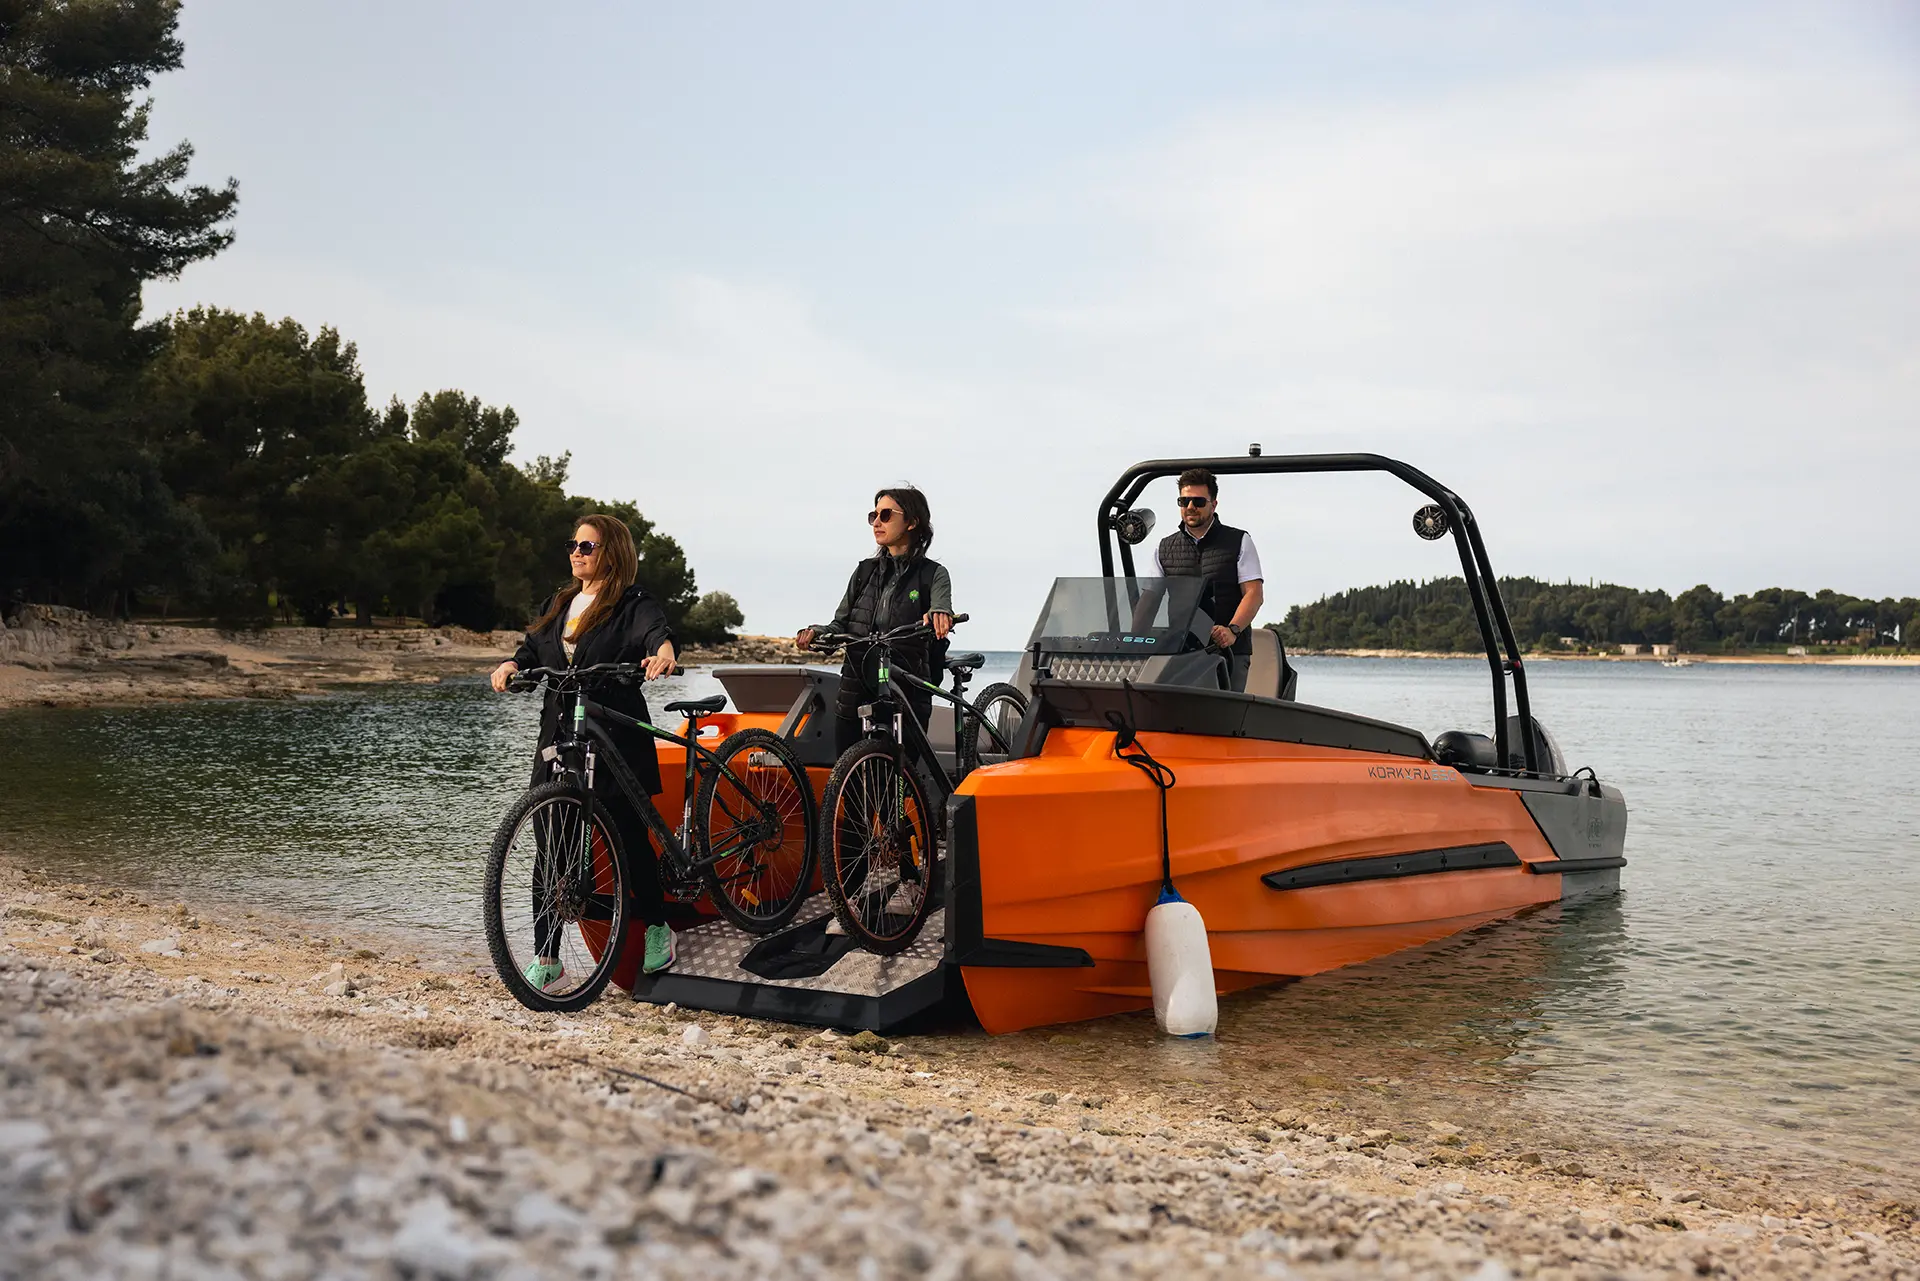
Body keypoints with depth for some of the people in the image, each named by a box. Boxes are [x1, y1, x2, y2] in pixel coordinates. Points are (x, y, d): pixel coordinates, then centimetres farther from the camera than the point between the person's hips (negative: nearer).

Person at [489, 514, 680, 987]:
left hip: (615, 739, -5)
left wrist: (663, 650, -46)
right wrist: (514, 663, -9)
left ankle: (657, 928, 25)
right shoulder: (561, 603, 18)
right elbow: (535, 647, 14)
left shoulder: (632, 603, -4)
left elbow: (654, 626, -23)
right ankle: (545, 955, 7)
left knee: (629, 835, 3)